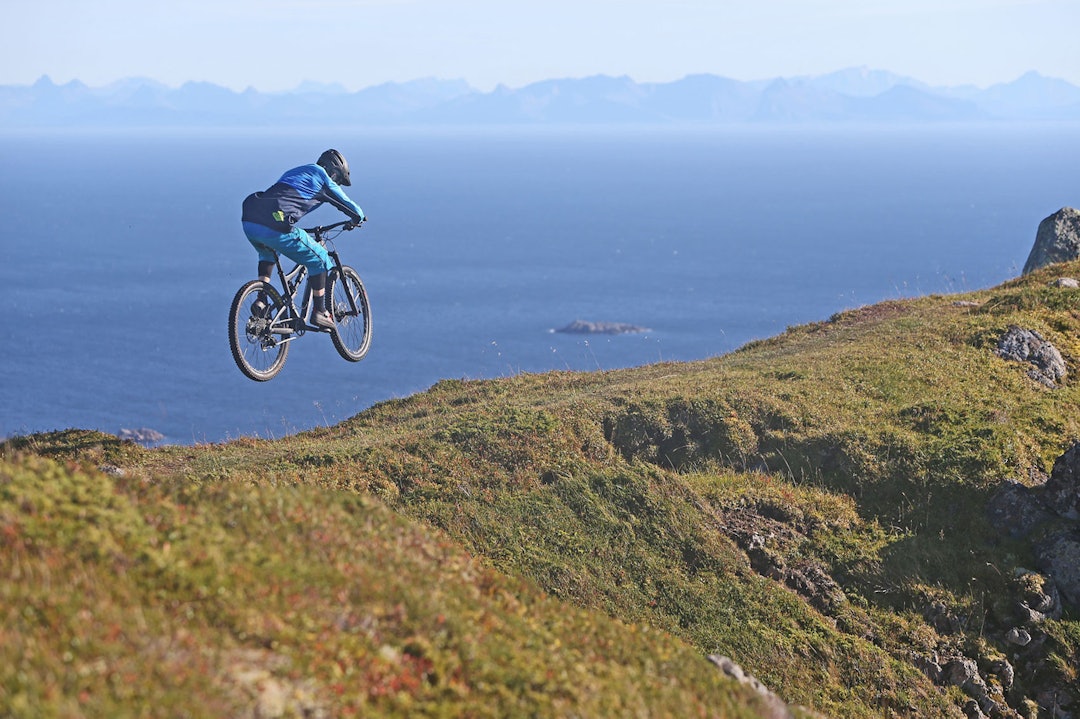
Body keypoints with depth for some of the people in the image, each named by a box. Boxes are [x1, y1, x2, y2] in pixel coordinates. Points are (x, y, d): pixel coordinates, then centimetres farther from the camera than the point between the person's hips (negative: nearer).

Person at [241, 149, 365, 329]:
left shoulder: (293, 172, 34)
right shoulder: (323, 180, 12)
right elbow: (350, 206, 22)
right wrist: (358, 218, 45)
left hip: (249, 223, 8)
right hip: (275, 229, -8)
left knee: (268, 253, 40)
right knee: (319, 260, 11)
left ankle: (261, 301, 24)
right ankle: (319, 312, 15)